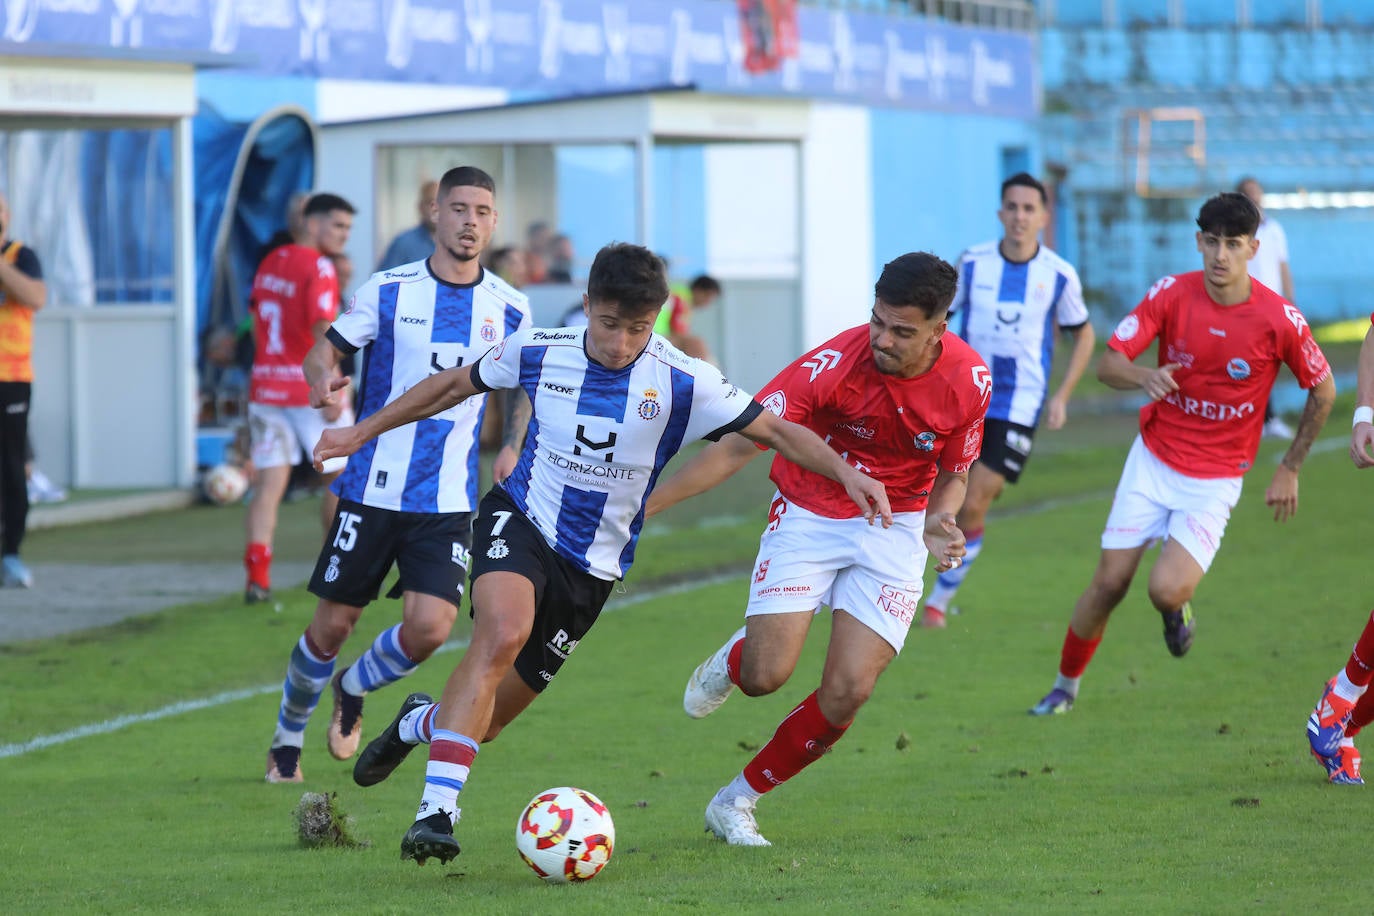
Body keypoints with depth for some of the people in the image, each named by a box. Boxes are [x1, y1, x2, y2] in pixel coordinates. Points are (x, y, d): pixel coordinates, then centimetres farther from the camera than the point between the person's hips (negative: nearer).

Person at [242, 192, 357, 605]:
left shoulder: (270, 264, 12)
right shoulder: (318, 268, -12)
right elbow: (323, 332, -21)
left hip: (266, 386, 6)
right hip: (310, 391, -6)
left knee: (269, 486, 1)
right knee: (342, 477, 11)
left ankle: (257, 575, -11)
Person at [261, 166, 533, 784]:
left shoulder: (509, 309, 3)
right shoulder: (388, 290, -3)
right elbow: (326, 349, 1)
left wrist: (513, 446, 1)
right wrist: (323, 377, -22)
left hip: (449, 501, 1)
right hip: (374, 489, -1)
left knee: (429, 628, -14)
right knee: (332, 625, 4)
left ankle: (352, 690, 19)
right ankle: (287, 737, 29)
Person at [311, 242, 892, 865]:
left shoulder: (681, 382, -12)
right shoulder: (539, 352, -7)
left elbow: (774, 430, -7)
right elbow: (453, 385, 10)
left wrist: (845, 472, -22)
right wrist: (362, 433, 15)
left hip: (593, 567, 1)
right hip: (520, 518, -1)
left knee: (487, 720, 3)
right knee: (503, 632, -34)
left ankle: (423, 722, 42)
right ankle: (437, 810, -36)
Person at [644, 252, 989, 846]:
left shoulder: (969, 381, -15)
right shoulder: (834, 364, -26)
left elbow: (953, 474, 3)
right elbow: (739, 445, -23)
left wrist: (938, 523, -20)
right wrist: (642, 505, -29)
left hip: (894, 528, 2)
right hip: (808, 515, -2)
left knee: (847, 693, -11)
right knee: (767, 674, -16)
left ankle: (736, 802, 10)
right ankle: (732, 659, 26)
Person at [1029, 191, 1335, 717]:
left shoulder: (1279, 319, -14)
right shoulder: (1171, 294, -10)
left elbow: (1322, 390, 1)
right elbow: (1108, 362, -11)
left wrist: (1289, 470, 4)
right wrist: (1144, 376, -35)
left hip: (1215, 480, -2)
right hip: (1153, 460, 2)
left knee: (1166, 590, -20)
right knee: (1110, 583, 0)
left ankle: (1180, 606, 18)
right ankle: (1066, 685, 22)